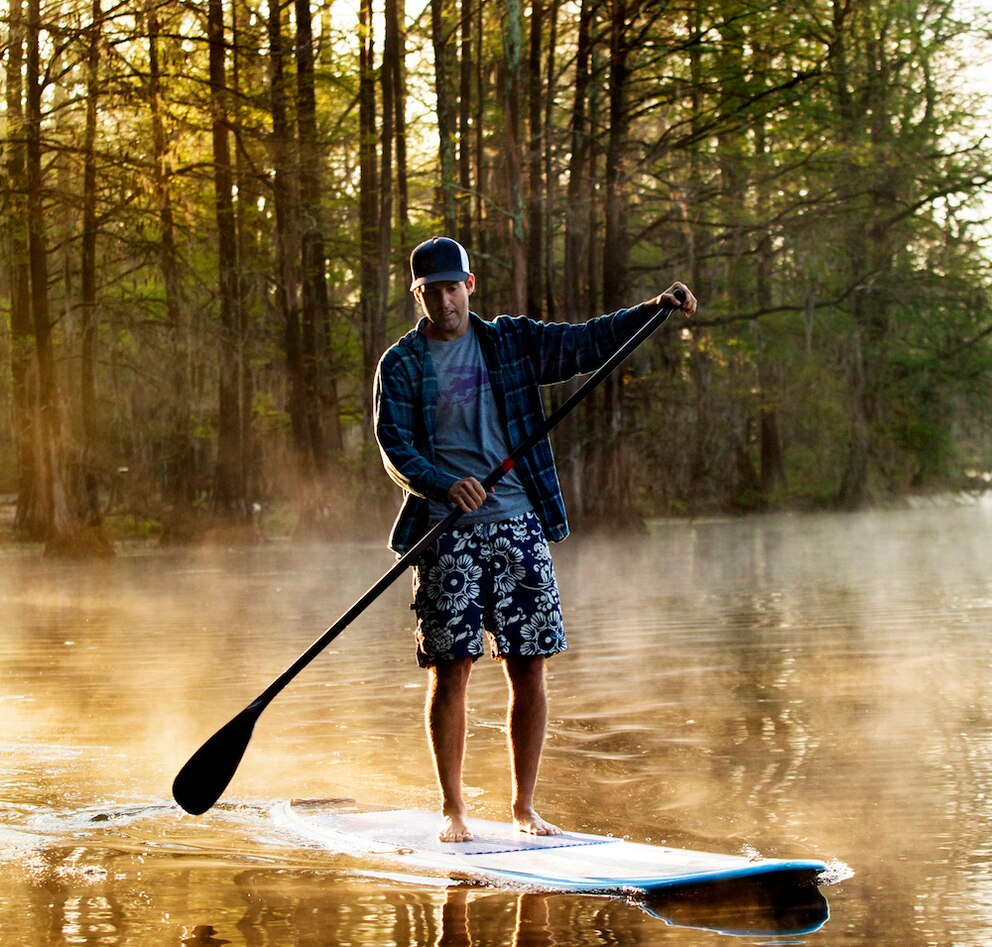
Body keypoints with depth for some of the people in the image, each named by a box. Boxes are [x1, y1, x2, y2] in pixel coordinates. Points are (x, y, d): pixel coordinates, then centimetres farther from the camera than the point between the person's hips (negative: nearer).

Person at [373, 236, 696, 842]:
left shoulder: (512, 342, 11)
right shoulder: (401, 365, 3)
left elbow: (588, 343, 4)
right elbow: (394, 447, -7)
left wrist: (654, 309, -11)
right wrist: (445, 485, -26)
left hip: (519, 525, 2)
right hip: (446, 532, -2)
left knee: (530, 668, 1)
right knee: (451, 671, -3)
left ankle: (525, 807, 11)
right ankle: (453, 809, 8)